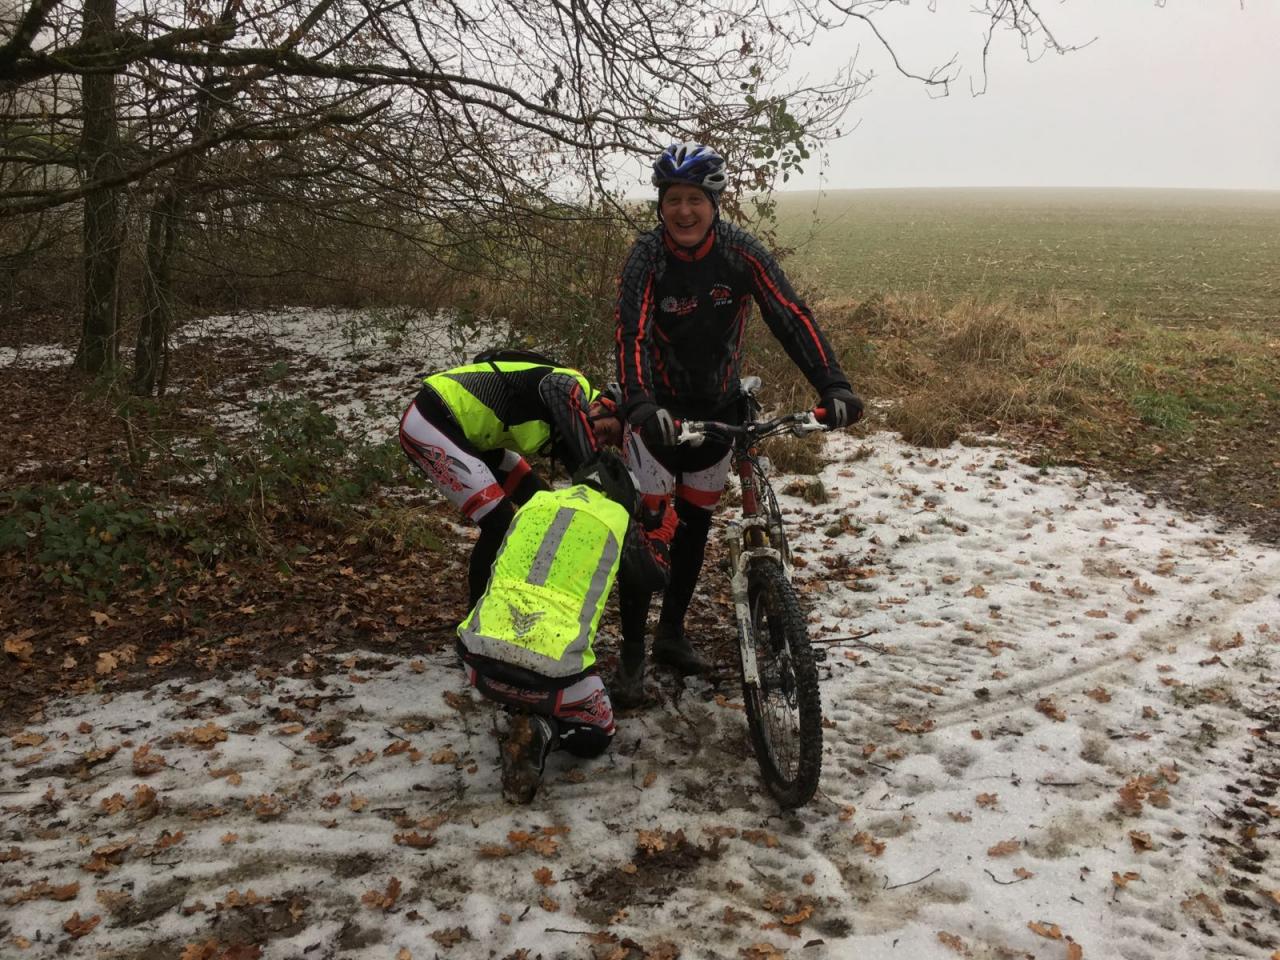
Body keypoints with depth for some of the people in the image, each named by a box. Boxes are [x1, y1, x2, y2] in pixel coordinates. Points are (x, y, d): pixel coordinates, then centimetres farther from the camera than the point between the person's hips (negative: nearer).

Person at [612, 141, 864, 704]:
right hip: (658, 410, -3)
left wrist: (833, 385, -35)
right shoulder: (647, 256, -20)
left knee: (696, 521, 12)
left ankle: (672, 634, 29)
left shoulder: (740, 252, -15)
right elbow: (632, 332, -33)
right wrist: (640, 406, -51)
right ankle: (631, 654, 6)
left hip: (718, 408, 3)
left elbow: (790, 316, -21)